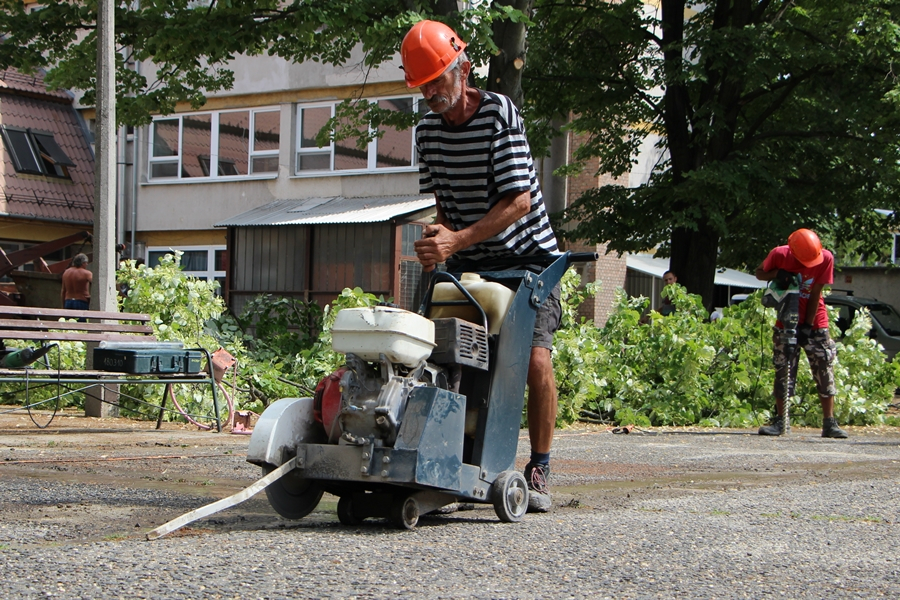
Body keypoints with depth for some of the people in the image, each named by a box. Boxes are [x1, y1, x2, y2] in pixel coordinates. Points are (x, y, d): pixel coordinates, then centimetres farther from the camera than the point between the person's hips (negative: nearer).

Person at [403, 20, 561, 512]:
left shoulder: (499, 113, -15)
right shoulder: (428, 130, 3)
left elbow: (519, 200, -21)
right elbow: (443, 202, 9)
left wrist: (458, 240, -30)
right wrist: (437, 239, -14)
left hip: (527, 256, -5)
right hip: (466, 265, 5)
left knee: (535, 360, -17)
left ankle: (538, 472, -2)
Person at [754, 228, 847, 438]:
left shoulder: (826, 258, -16)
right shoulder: (780, 255, -15)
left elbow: (815, 294, -13)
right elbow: (759, 273, 1)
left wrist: (808, 326, -14)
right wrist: (777, 274, -21)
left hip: (815, 324, 0)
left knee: (824, 371, -3)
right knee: (783, 371, -1)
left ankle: (829, 423, -1)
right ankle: (780, 421, 6)